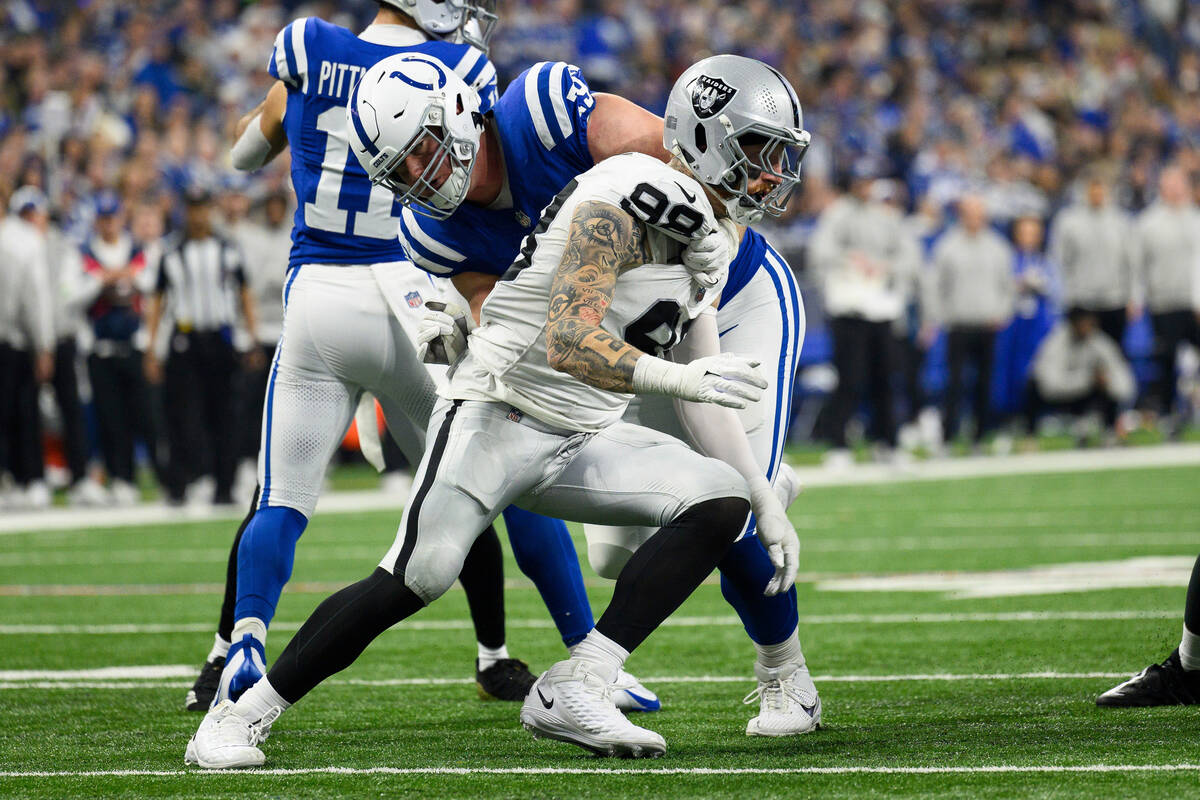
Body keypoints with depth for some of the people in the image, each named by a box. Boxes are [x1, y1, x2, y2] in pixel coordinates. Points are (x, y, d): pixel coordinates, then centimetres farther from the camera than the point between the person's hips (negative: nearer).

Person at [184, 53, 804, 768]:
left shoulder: (710, 247, 11)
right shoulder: (620, 207, -19)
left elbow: (709, 386, 19)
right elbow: (567, 344, -30)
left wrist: (770, 505, 15)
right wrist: (673, 378, -38)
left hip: (579, 442, 9)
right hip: (498, 418, -8)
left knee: (721, 502, -10)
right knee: (414, 580, -21)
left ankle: (574, 690, -16)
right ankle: (246, 715, -5)